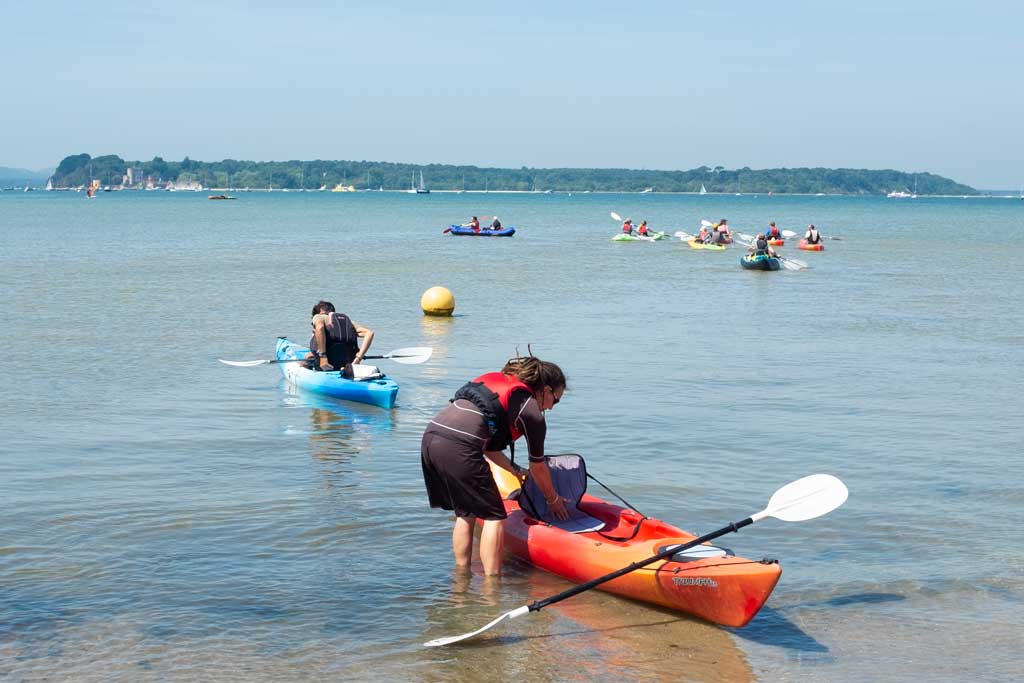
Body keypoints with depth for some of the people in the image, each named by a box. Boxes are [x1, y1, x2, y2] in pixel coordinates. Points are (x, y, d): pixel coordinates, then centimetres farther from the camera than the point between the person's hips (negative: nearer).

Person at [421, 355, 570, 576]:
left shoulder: (495, 381, 27)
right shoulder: (532, 413, 7)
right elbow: (538, 468, 20)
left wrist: (516, 471, 41)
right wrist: (554, 500, 35)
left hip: (431, 435, 8)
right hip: (458, 447, -8)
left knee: (465, 513, 22)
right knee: (494, 516, 6)